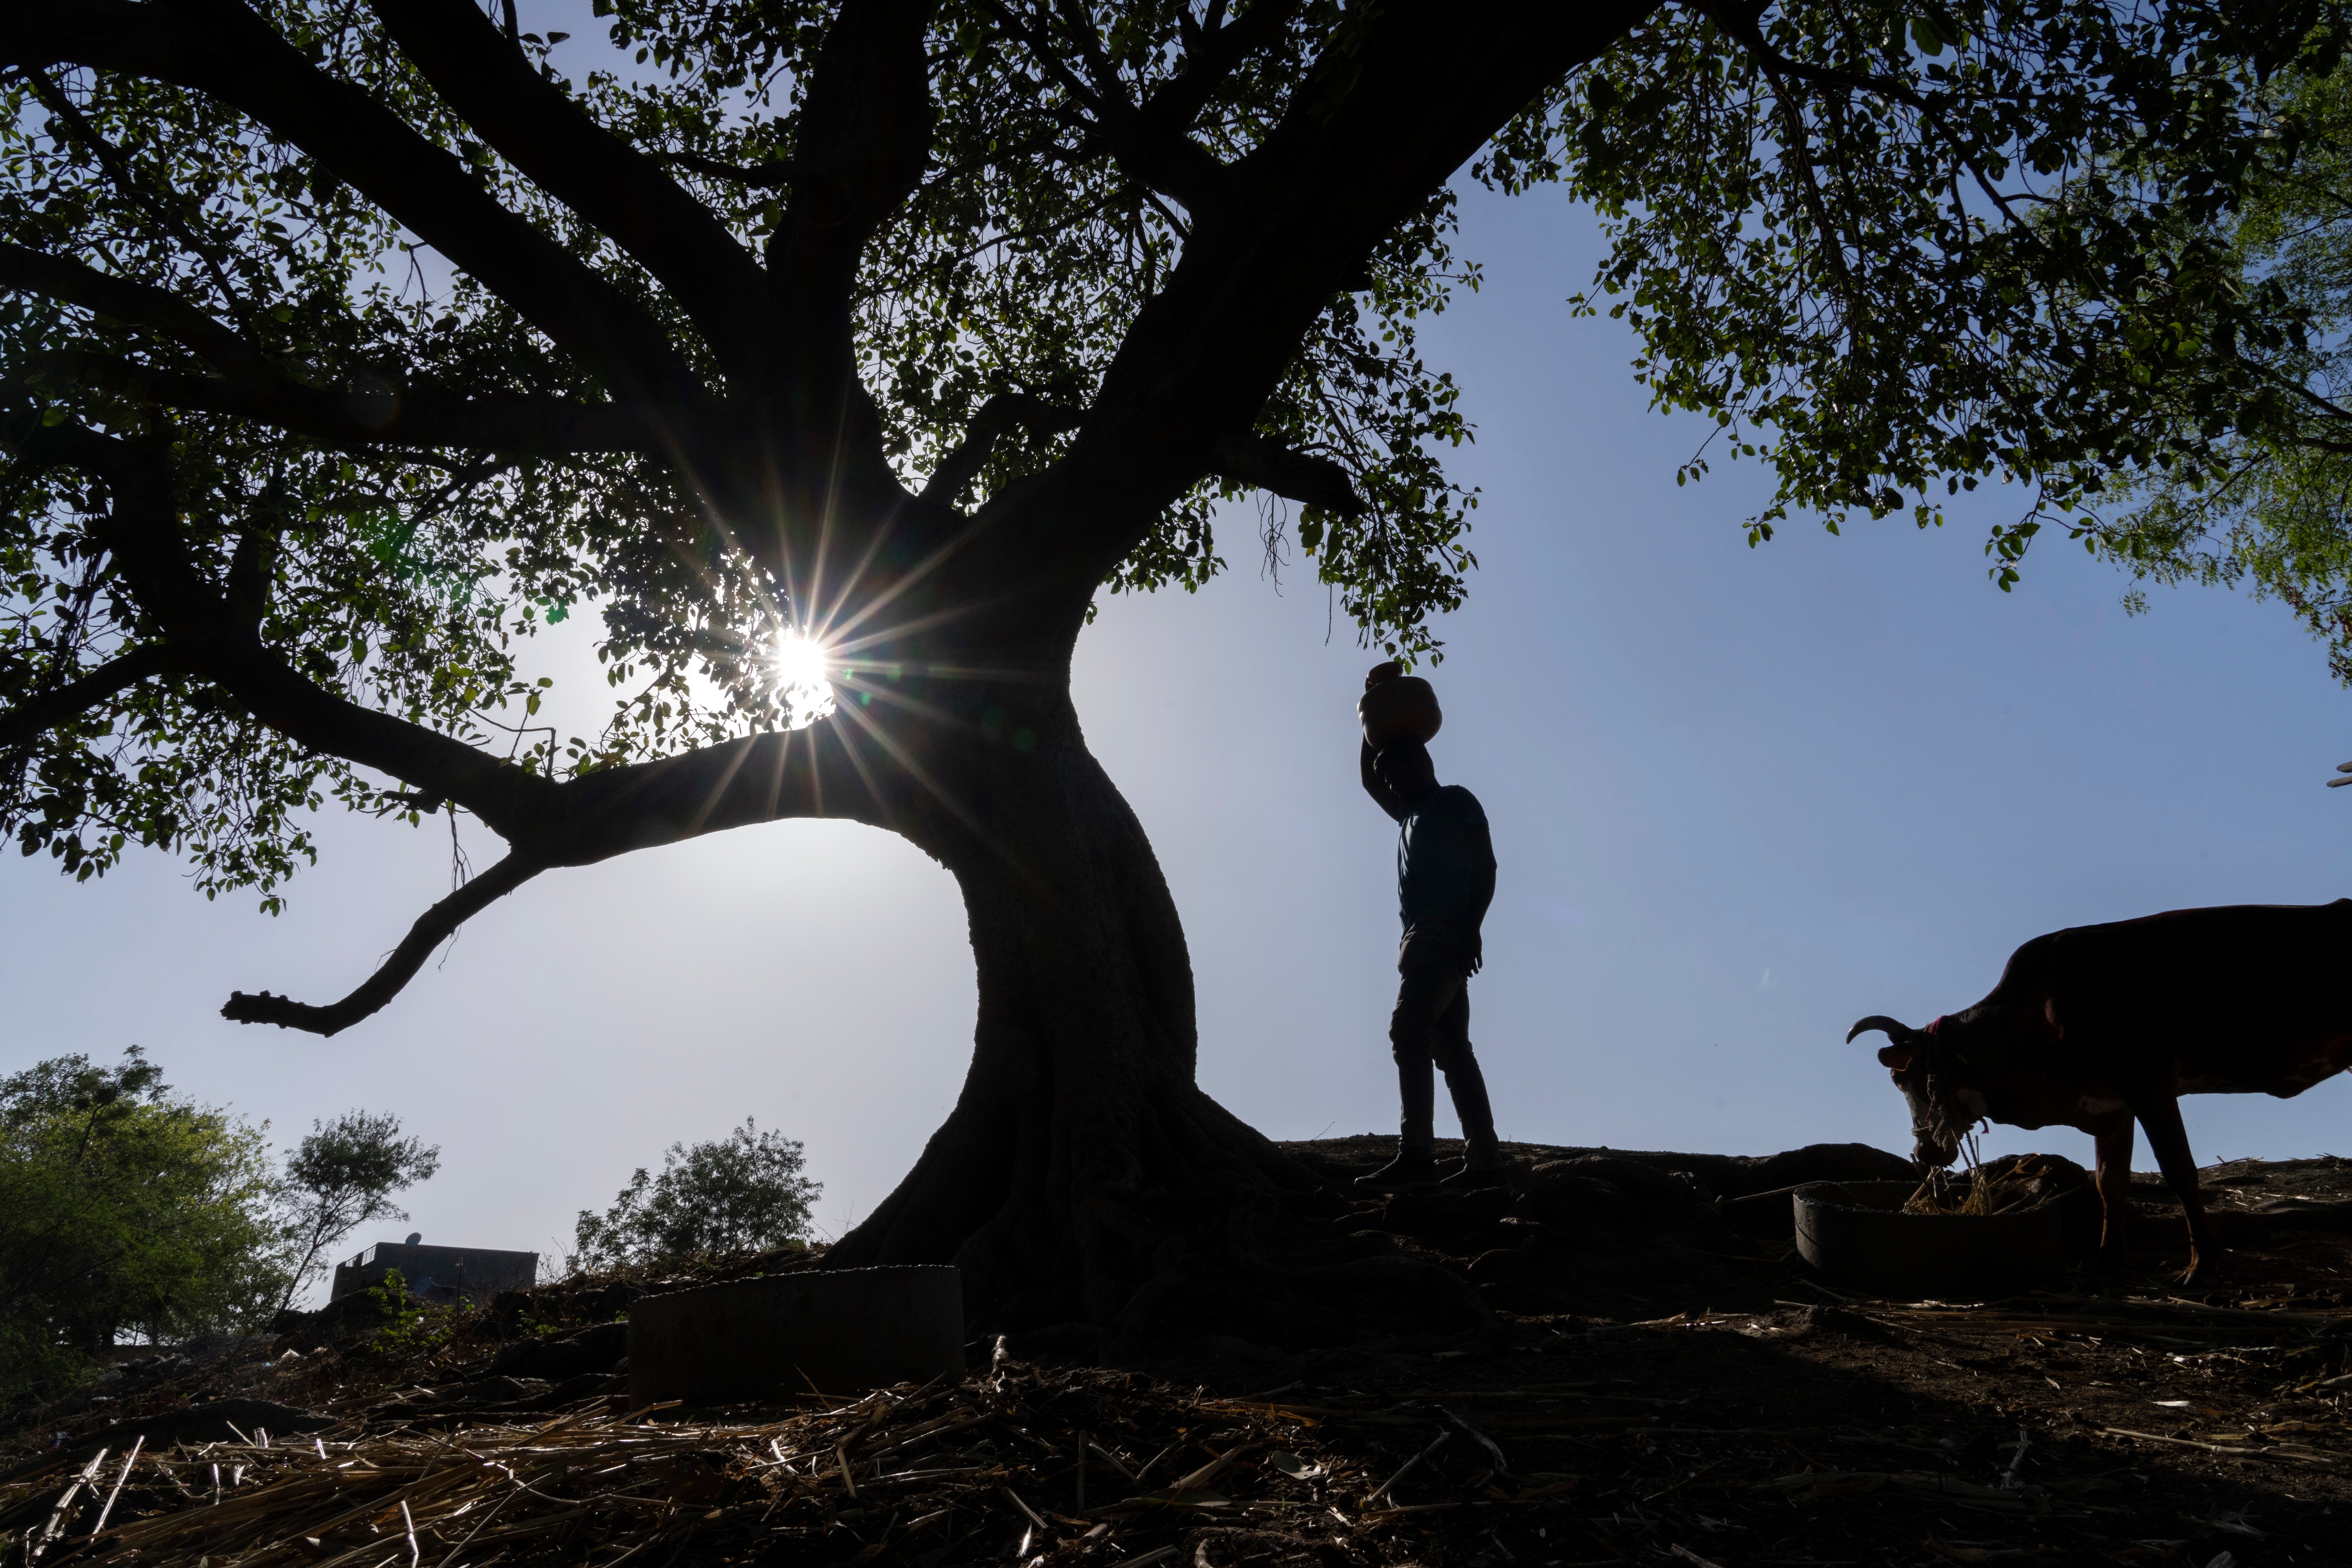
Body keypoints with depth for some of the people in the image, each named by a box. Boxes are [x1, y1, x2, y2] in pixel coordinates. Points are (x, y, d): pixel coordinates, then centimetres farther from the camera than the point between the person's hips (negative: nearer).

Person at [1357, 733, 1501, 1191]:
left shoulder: (1457, 800, 4)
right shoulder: (1412, 814, 29)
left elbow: (1485, 866, -6)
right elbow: (1369, 782, 42)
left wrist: (1471, 930, -17)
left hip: (1445, 934, -9)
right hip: (1424, 937, 9)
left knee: (1408, 1028, -23)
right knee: (1452, 1047, 2)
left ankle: (1416, 1153, -32)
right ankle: (1484, 1160, -1)